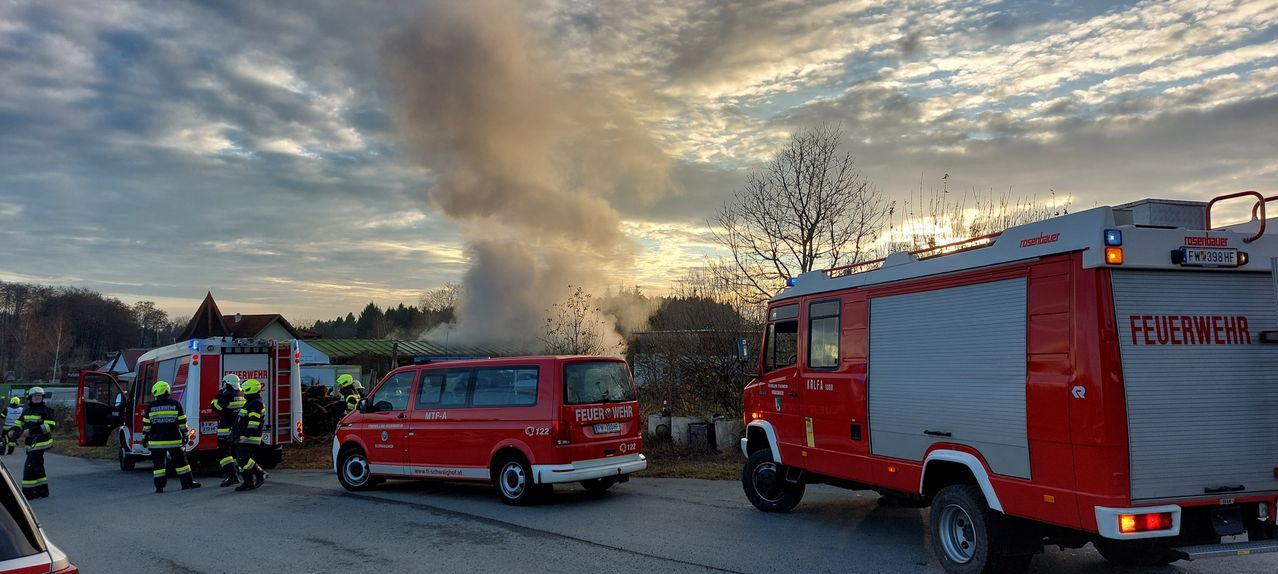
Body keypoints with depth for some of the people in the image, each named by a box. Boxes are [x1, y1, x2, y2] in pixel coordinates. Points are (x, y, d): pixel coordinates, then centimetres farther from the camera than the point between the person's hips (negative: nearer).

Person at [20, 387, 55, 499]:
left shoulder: (45, 410, -9)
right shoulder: (26, 410, 14)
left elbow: (50, 425, -17)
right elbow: (21, 422, 25)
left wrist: (32, 431, -21)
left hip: (41, 442, -8)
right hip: (31, 443, 8)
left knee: (30, 466, -10)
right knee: (37, 467, 15)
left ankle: (27, 492, -5)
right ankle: (43, 490, 24)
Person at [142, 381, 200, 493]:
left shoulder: (151, 406, -2)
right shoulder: (175, 404, -3)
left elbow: (146, 424, 2)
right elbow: (182, 422, 0)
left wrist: (145, 438, 12)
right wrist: (185, 435, 8)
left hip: (156, 441, 0)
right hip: (174, 440, 0)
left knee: (158, 464, 4)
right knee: (180, 461, 9)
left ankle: (159, 486, 2)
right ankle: (187, 482, 14)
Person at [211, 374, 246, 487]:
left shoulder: (227, 396, -17)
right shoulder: (242, 395, 7)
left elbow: (215, 407, -11)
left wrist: (218, 396, 0)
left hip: (226, 430, -8)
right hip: (239, 429, 8)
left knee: (223, 453, -4)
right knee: (235, 453, 16)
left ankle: (232, 476, -14)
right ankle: (236, 475, 18)